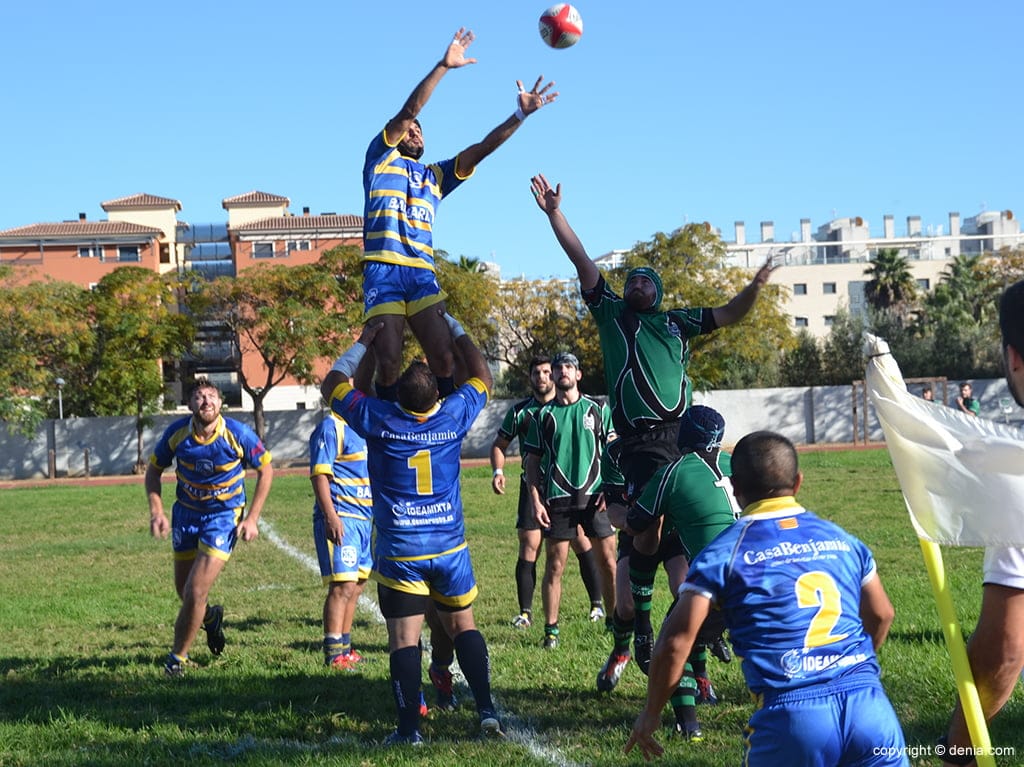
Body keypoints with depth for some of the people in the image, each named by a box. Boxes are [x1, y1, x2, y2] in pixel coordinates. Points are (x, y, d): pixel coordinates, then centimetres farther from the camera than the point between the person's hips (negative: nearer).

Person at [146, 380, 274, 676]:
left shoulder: (238, 434, -18)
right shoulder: (177, 433, -13)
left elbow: (265, 470, -4)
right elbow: (153, 470, 4)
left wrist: (252, 518, -8)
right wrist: (156, 511, -10)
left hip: (225, 516, -3)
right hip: (186, 513, 3)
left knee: (196, 592, -12)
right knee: (183, 590, 13)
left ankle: (177, 657, 7)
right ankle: (210, 616, 48)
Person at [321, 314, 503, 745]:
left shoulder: (379, 419, -11)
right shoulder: (454, 416, -5)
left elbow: (331, 386, 7)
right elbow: (482, 378, 17)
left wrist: (363, 344, 14)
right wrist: (455, 330, 24)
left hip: (400, 553, -2)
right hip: (451, 547, 2)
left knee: (404, 637, -1)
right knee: (462, 626, 14)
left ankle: (409, 728, -3)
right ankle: (487, 711, 8)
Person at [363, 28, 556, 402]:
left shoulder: (436, 176, 25)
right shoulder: (381, 158, 13)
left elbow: (480, 149, 15)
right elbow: (407, 111, 0)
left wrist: (520, 115, 4)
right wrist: (443, 66, -9)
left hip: (423, 273, 4)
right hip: (383, 272, -4)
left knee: (444, 357, -11)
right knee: (389, 363, -10)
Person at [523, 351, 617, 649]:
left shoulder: (598, 409, 7)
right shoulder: (543, 415, 7)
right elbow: (532, 461, 8)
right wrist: (535, 500, -1)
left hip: (594, 496, 0)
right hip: (557, 498, 0)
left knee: (608, 563, 0)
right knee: (554, 567, 1)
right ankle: (551, 630, 8)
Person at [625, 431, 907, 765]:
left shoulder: (722, 554, 3)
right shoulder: (843, 539, 16)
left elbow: (675, 640, -1)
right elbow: (881, 615, 27)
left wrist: (651, 713, 12)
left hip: (791, 713, -3)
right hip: (868, 704, 3)